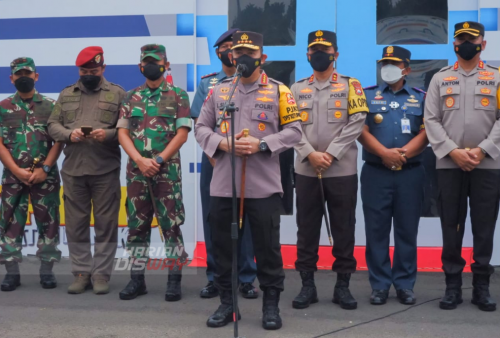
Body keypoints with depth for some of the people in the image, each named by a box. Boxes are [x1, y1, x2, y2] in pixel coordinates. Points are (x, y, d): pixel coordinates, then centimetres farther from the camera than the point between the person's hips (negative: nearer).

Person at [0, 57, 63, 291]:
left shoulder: (51, 106, 4)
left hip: (45, 175, -1)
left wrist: (44, 169, -11)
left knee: (48, 222, 3)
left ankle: (46, 270, 12)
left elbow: (58, 141, -1)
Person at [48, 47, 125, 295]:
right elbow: (52, 125, 11)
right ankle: (81, 273, 16)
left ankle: (101, 274, 10)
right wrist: (69, 134, -8)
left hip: (106, 171, -3)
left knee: (105, 223, 1)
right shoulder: (66, 94, 15)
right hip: (73, 170, 3)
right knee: (75, 223, 6)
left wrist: (108, 134, -17)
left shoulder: (118, 94, 6)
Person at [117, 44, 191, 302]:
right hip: (136, 171, 3)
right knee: (136, 225, 7)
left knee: (171, 224, -1)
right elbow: (122, 133, 4)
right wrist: (140, 160, -11)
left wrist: (158, 160, -13)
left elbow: (182, 134, -4)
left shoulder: (178, 96, 3)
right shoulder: (131, 97, 12)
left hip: (167, 170, -3)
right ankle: (137, 278, 16)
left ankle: (175, 279, 7)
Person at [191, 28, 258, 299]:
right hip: (213, 160, 2)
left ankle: (246, 279, 10)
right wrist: (214, 155, -9)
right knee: (213, 218, 5)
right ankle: (215, 277, 15)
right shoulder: (206, 83, 12)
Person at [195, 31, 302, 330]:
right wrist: (221, 143, -10)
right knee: (223, 245, 10)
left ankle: (271, 304, 19)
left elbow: (294, 131, -1)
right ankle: (227, 303, 24)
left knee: (267, 247, 4)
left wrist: (261, 144, -15)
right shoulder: (218, 91, 11)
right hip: (223, 185, 3)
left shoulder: (279, 91, 3)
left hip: (264, 186, -3)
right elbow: (201, 128, 10)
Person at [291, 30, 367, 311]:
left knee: (344, 229, 4)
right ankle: (308, 285, 15)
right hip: (306, 170, 2)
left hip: (342, 170, -2)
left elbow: (356, 123, -6)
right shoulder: (297, 89, 11)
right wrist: (310, 154, -13)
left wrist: (331, 154, -14)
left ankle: (343, 286, 15)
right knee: (307, 228, 6)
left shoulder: (351, 85, 5)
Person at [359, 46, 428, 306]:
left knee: (407, 230, 5)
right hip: (375, 173, 0)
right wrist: (384, 153, -16)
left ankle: (405, 284, 14)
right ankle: (379, 285, 10)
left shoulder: (420, 97, 11)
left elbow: (426, 132, 0)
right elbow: (361, 130, -3)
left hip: (410, 173, 1)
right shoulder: (367, 95, 9)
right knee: (376, 230, 1)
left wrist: (403, 153, -15)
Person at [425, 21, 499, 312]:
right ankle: (453, 285, 14)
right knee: (451, 227, 4)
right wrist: (453, 151, -11)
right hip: (449, 164, 1)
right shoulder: (440, 79, 9)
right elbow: (432, 121, 2)